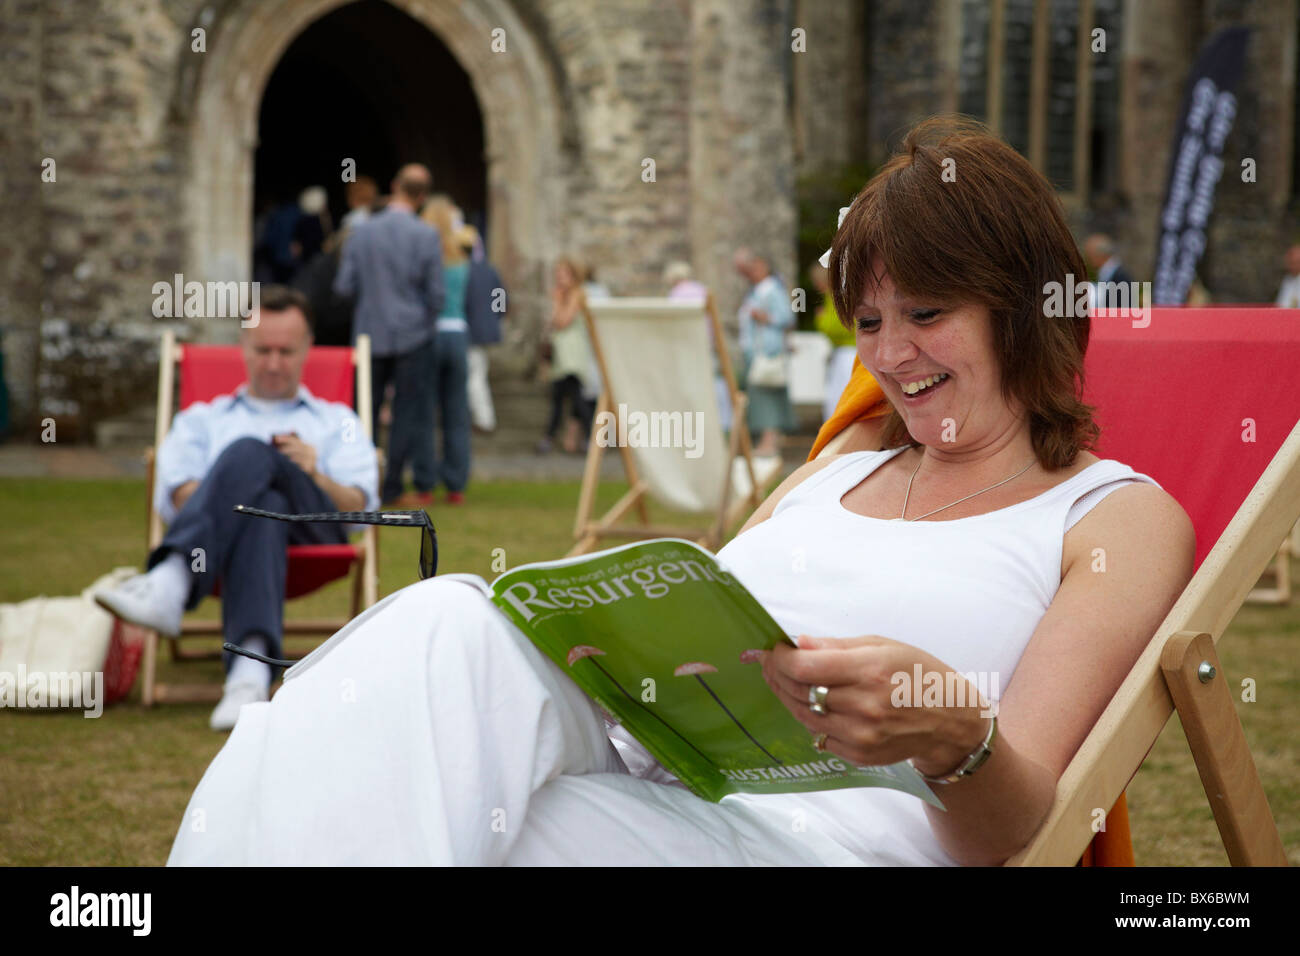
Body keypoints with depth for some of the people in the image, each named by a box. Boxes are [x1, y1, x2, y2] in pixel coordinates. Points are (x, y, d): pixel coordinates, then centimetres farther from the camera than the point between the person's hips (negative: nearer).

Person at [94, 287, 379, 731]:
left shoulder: (338, 422, 33)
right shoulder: (201, 420, 35)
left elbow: (359, 507, 14)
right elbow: (174, 497, 14)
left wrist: (314, 476, -7)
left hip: (314, 531, 0)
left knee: (248, 453, -34)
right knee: (260, 508, -40)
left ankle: (168, 583, -58)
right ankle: (251, 668, -63)